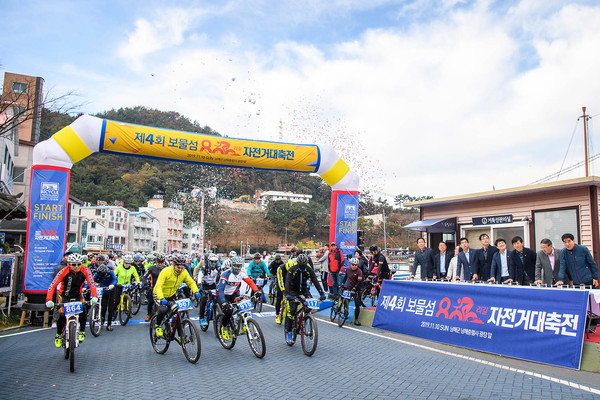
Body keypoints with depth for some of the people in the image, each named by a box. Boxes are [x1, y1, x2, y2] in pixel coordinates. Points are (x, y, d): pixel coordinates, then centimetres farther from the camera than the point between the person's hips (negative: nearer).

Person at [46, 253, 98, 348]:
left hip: (77, 295, 1)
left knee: (83, 311, -24)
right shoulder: (63, 271, -23)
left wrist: (94, 297, -40)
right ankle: (58, 335, 10)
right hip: (64, 296, -1)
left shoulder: (85, 271, -20)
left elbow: (92, 283, -26)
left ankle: (82, 332, -3)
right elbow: (52, 286, -25)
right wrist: (49, 300, -38)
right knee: (62, 316, -17)